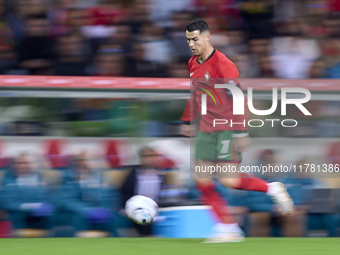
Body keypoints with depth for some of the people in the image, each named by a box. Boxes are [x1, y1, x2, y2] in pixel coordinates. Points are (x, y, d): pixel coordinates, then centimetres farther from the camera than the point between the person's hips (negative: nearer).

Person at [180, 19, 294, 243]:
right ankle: (228, 229, 4)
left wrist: (240, 132, -20)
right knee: (202, 179, -2)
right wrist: (188, 121, 26)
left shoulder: (222, 64, -15)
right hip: (206, 130, 8)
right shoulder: (193, 64, 10)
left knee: (228, 179, -15)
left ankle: (272, 189, 10)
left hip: (227, 130, -8)